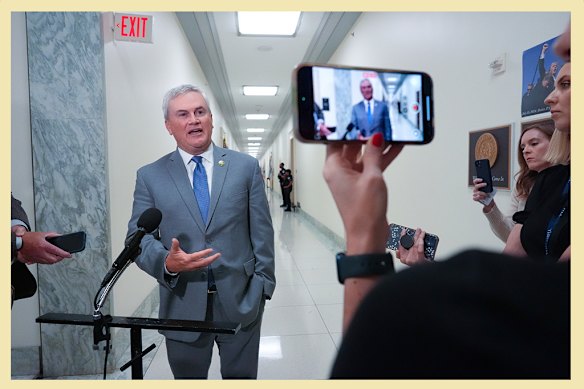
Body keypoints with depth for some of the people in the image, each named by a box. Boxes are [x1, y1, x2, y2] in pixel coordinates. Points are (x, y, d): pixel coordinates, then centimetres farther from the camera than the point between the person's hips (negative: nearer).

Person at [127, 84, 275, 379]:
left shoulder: (246, 167, 0)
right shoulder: (149, 176, 1)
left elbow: (262, 232, 0)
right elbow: (138, 237, -2)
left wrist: (263, 284, -2)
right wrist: (167, 263, -21)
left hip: (241, 299, 0)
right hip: (182, 303, 1)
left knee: (241, 376, 18)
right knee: (186, 377, 19)